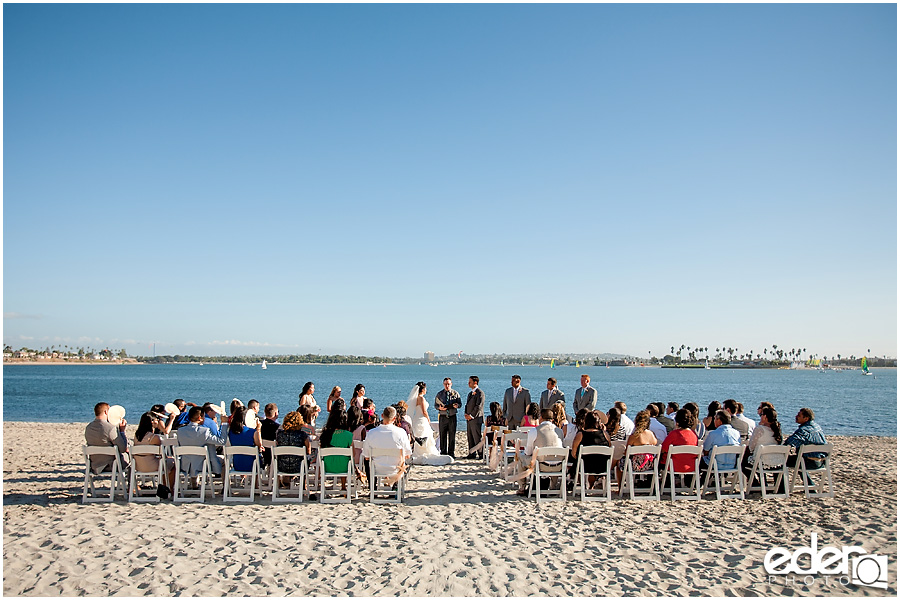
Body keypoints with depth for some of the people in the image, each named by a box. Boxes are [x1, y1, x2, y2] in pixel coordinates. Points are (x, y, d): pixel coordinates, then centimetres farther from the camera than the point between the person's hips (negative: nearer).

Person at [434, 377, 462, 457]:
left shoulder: (455, 393, 6)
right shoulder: (439, 394, 7)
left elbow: (460, 404, 8)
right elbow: (435, 405, 10)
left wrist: (457, 405, -15)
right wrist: (439, 408, -13)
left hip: (452, 417, 0)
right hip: (443, 417, 0)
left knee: (452, 436, 2)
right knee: (442, 435, 2)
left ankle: (452, 453, 10)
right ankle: (443, 453, 11)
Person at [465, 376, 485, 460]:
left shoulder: (480, 393, -9)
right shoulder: (470, 393, 19)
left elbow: (478, 406, -15)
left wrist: (471, 415, -14)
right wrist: (466, 414, 7)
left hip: (476, 418, -9)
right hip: (469, 418, 9)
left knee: (477, 437, -7)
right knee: (470, 437, 9)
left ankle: (481, 454, -2)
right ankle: (472, 453, 15)